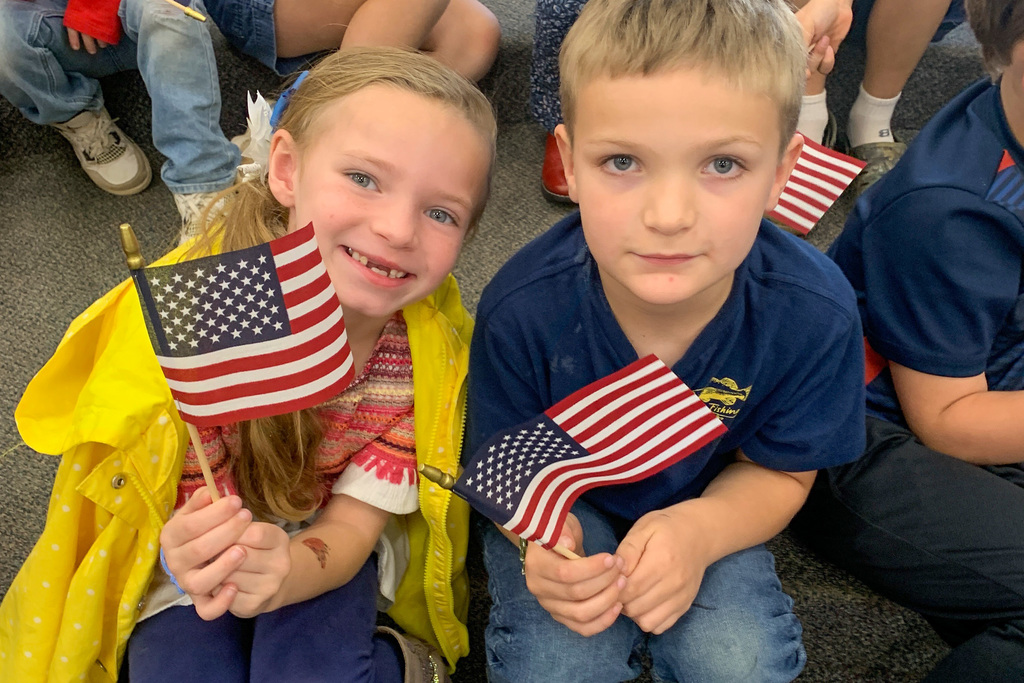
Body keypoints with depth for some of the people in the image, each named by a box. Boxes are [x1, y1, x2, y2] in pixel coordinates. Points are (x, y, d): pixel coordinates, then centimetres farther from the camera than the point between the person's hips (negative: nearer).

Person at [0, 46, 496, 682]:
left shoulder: (430, 343, -22)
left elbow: (352, 522, -18)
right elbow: (199, 508, -18)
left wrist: (286, 568, -41)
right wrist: (192, 557, -43)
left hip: (323, 551, 0)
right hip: (193, 558, 1)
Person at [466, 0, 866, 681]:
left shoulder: (815, 313, -26)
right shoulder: (522, 308, -29)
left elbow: (778, 470, -9)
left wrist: (699, 530, -30)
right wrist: (538, 536, -34)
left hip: (708, 502, 2)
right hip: (564, 504, -1)